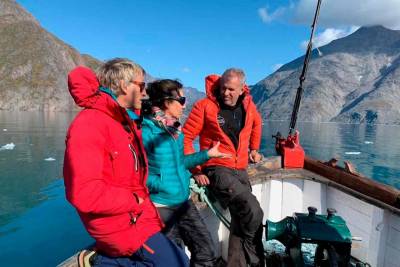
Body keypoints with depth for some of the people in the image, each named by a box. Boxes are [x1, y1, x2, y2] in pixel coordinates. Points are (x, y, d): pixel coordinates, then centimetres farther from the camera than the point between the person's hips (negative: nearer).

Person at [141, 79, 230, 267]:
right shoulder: (146, 130, -18)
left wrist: (207, 154, 12)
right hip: (161, 206, -7)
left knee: (206, 249, 13)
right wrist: (162, 185, -25)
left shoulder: (175, 128, 6)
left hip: (184, 202, 7)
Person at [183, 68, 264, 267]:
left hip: (241, 170, 6)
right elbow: (186, 137, -9)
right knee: (253, 212, -20)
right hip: (217, 169, -6)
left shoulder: (248, 105, 6)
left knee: (241, 220, 10)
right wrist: (196, 169, -13)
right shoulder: (205, 106, -11)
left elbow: (256, 123, 29)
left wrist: (254, 149, 26)